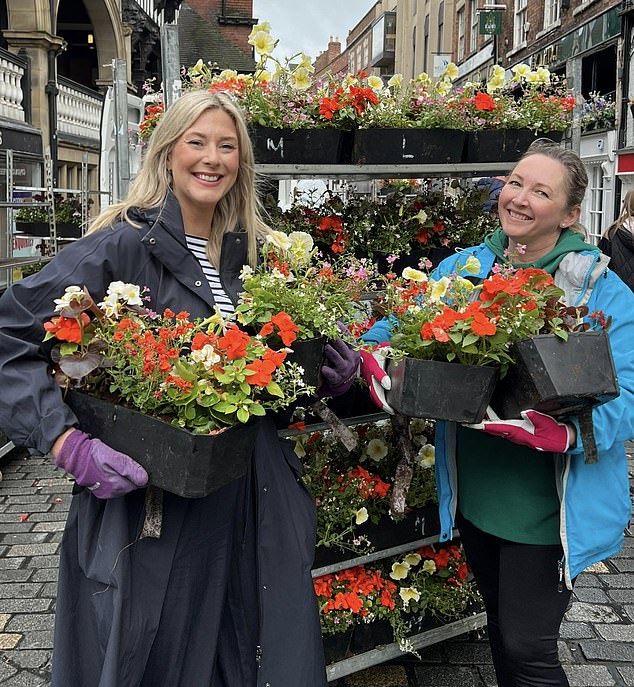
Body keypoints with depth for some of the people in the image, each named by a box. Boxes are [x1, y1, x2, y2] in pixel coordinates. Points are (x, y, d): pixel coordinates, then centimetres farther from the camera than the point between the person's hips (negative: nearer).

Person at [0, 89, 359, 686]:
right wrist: (65, 441, -25)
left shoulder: (250, 252, 8)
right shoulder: (125, 245, -12)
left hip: (255, 500, 6)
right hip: (153, 503, -5)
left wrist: (330, 376, 2)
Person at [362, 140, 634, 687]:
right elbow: (401, 325, 5)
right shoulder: (463, 268, 3)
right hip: (474, 493, 5)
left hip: (546, 506, -4)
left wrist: (567, 432, -34)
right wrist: (373, 353, -18)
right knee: (501, 626, 24)